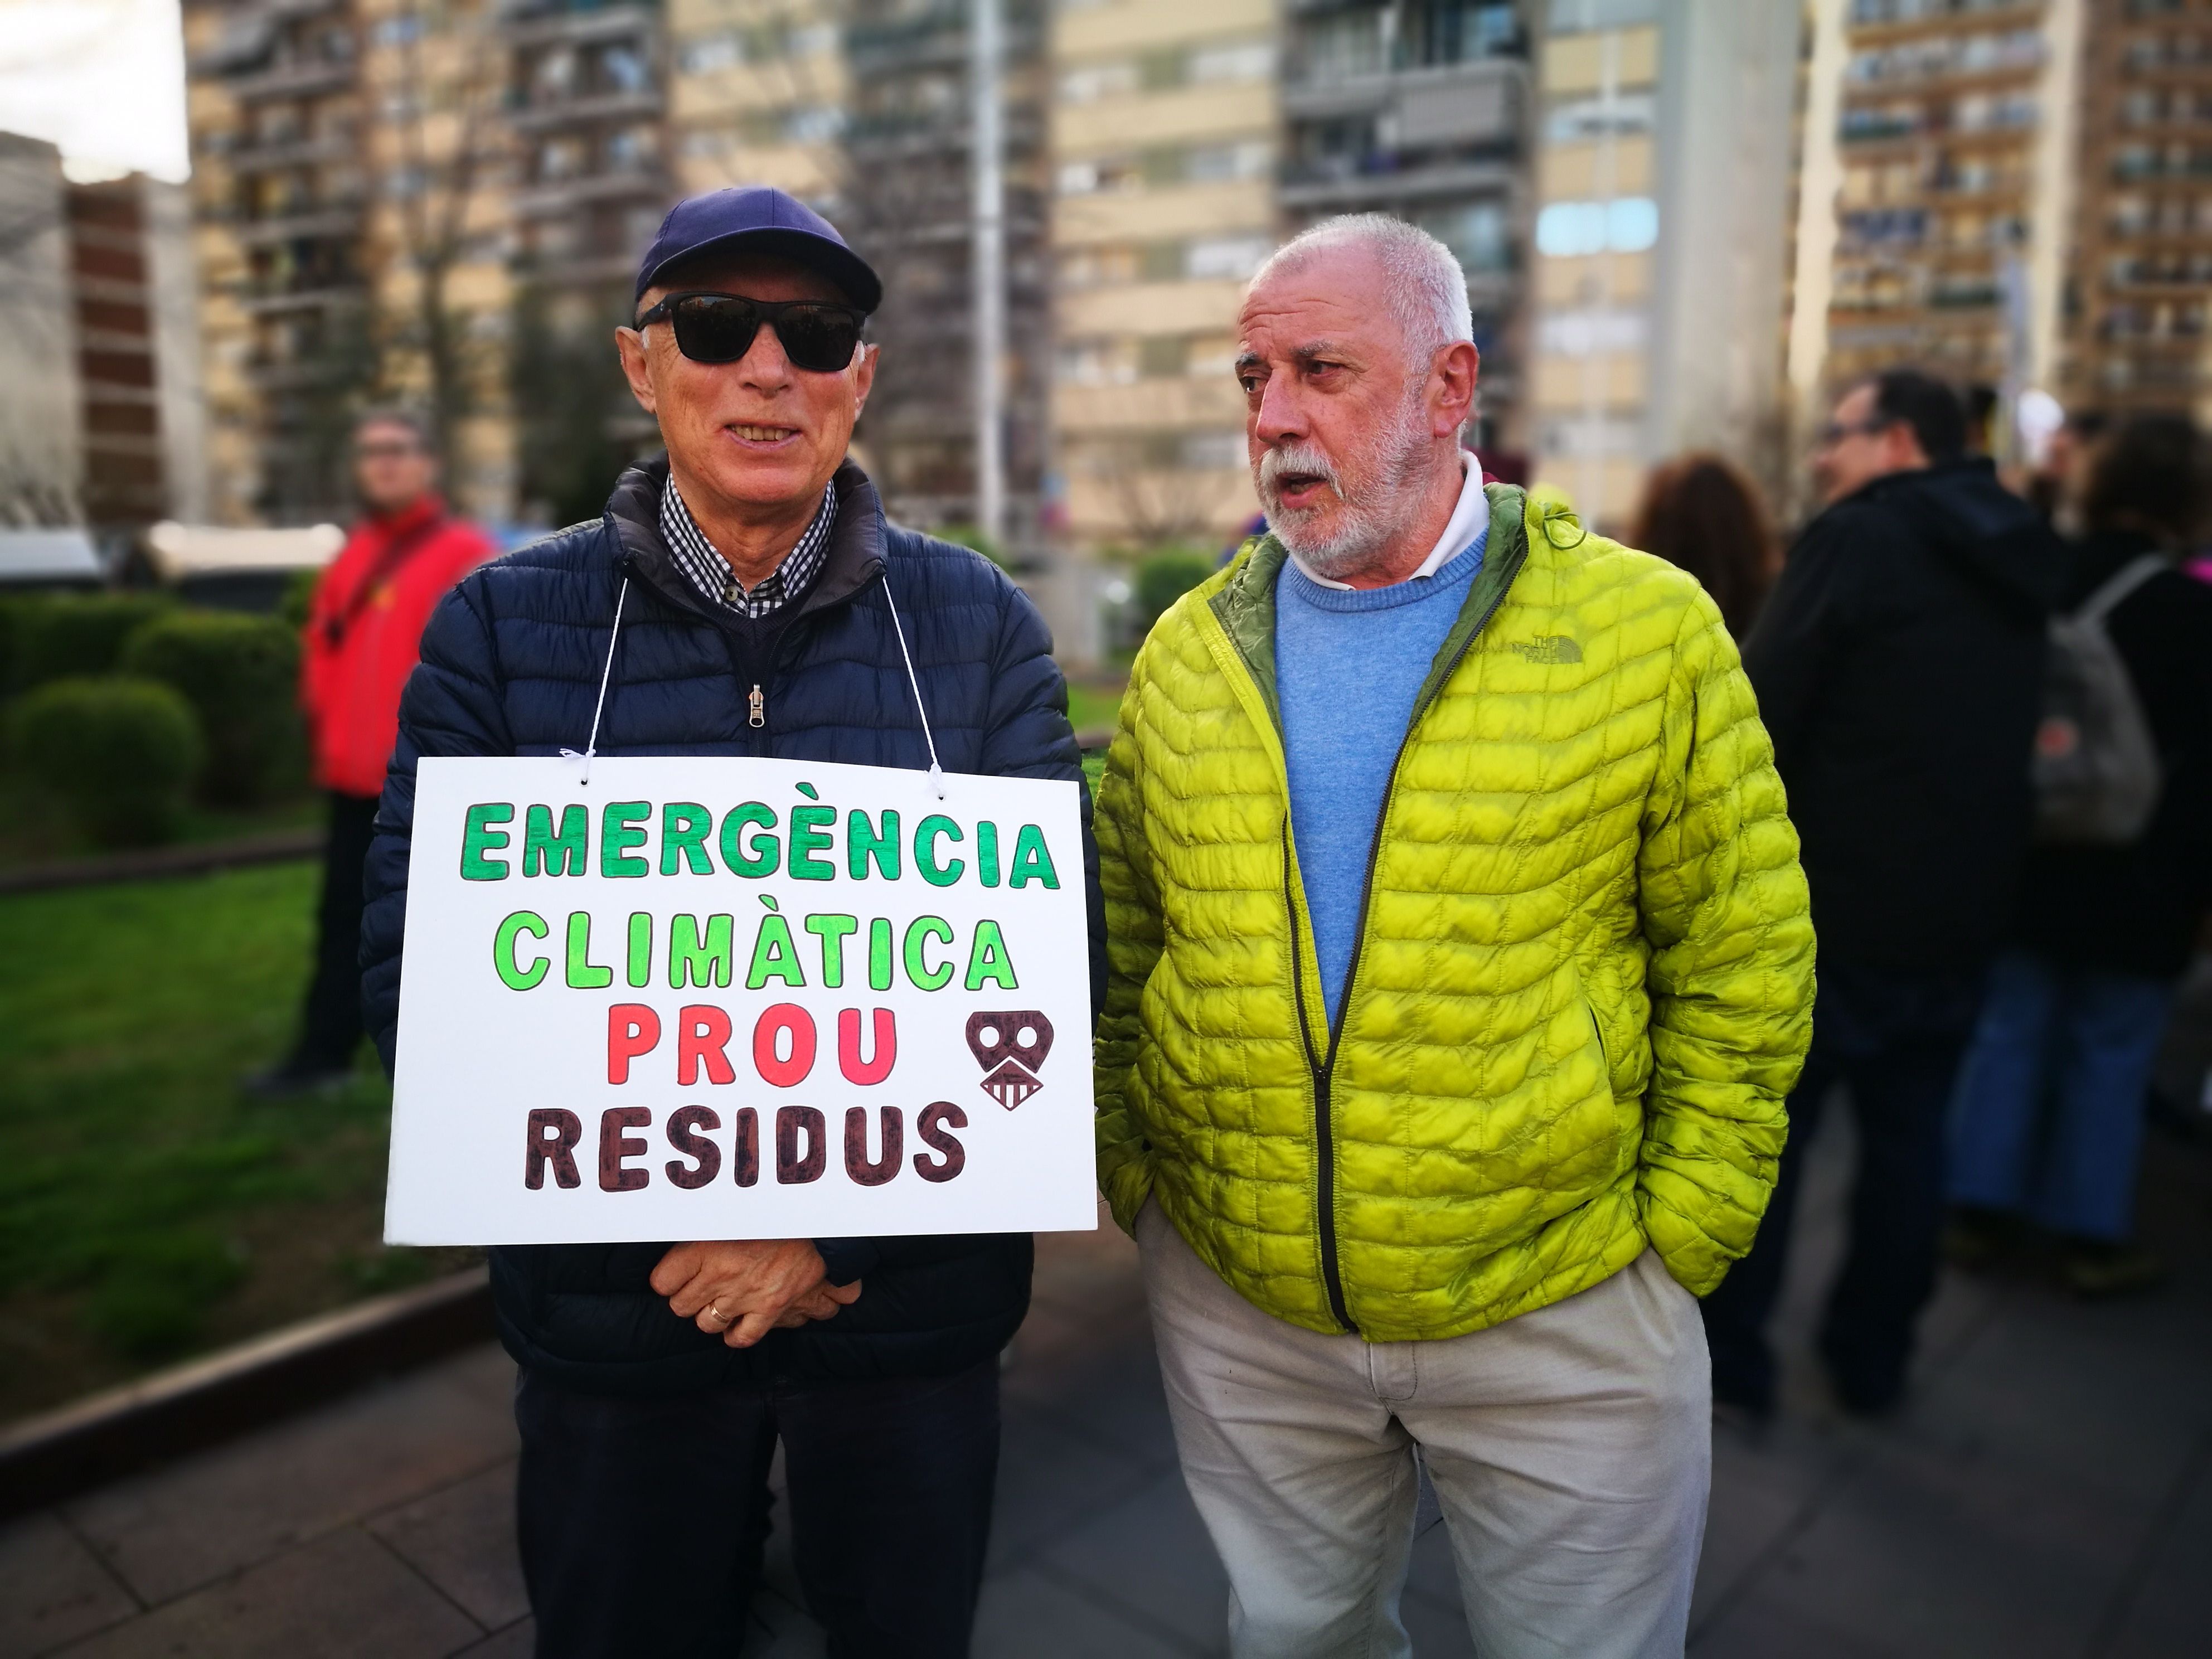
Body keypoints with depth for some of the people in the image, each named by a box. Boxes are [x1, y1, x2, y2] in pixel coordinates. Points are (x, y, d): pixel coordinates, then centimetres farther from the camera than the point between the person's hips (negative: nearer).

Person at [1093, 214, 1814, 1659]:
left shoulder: (1651, 632, -8)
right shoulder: (1189, 653, 1)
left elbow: (1744, 970, -5)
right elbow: (1123, 939, 7)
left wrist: (1678, 1237, -7)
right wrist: (1130, 1171, 0)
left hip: (1563, 1313, -2)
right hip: (1238, 1305, 3)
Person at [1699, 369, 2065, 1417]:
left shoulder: (1859, 537, -13)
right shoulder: (2022, 562, 11)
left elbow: (1761, 713, -16)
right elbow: (2018, 739, 17)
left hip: (1831, 908, -7)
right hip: (1961, 916, 7)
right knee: (1908, 1137, 15)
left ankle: (1729, 1353, 16)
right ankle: (1872, 1358, 28)